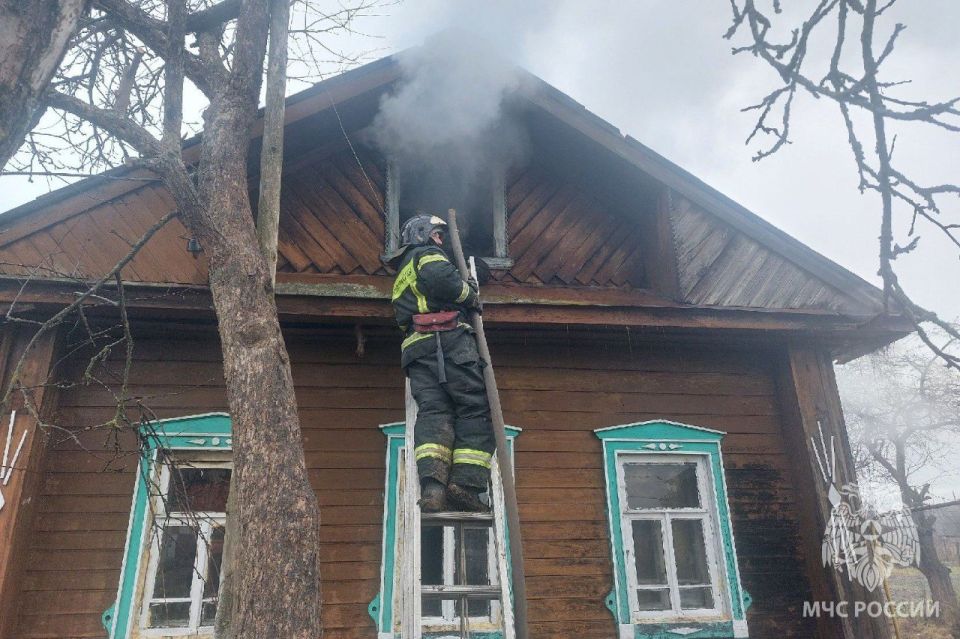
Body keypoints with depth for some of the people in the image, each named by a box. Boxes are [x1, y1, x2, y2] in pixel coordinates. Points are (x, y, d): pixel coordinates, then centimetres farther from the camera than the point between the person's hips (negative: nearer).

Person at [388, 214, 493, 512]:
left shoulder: (402, 276, 37)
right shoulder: (427, 254, 9)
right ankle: (465, 484, -18)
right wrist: (470, 295, 2)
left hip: (415, 347, 7)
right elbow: (440, 277, -13)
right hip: (448, 338, -7)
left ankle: (432, 485, -26)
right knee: (476, 409, -7)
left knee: (433, 411, -7)